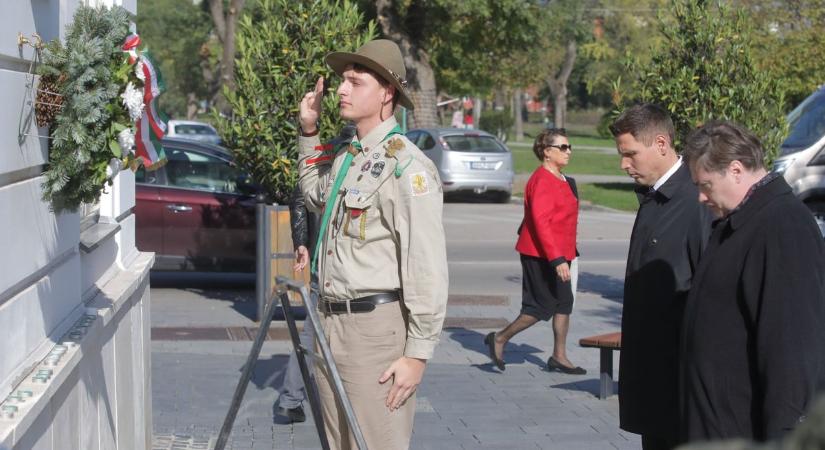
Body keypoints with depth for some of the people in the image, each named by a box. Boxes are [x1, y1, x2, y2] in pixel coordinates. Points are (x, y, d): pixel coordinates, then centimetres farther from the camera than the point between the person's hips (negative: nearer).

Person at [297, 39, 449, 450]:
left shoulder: (406, 167, -14)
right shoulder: (343, 154, 12)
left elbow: (427, 265, -17)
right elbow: (315, 195, 36)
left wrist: (418, 352, -18)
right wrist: (309, 132, 23)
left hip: (376, 325, -8)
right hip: (330, 322, 9)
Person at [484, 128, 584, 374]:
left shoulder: (560, 180, 13)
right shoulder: (542, 181, -18)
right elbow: (540, 223, -25)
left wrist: (563, 256, 17)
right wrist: (557, 259, -28)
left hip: (557, 254, 10)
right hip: (541, 255, -10)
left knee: (564, 303, 10)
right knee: (543, 307, -5)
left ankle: (559, 356, 17)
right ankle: (499, 339, 9)